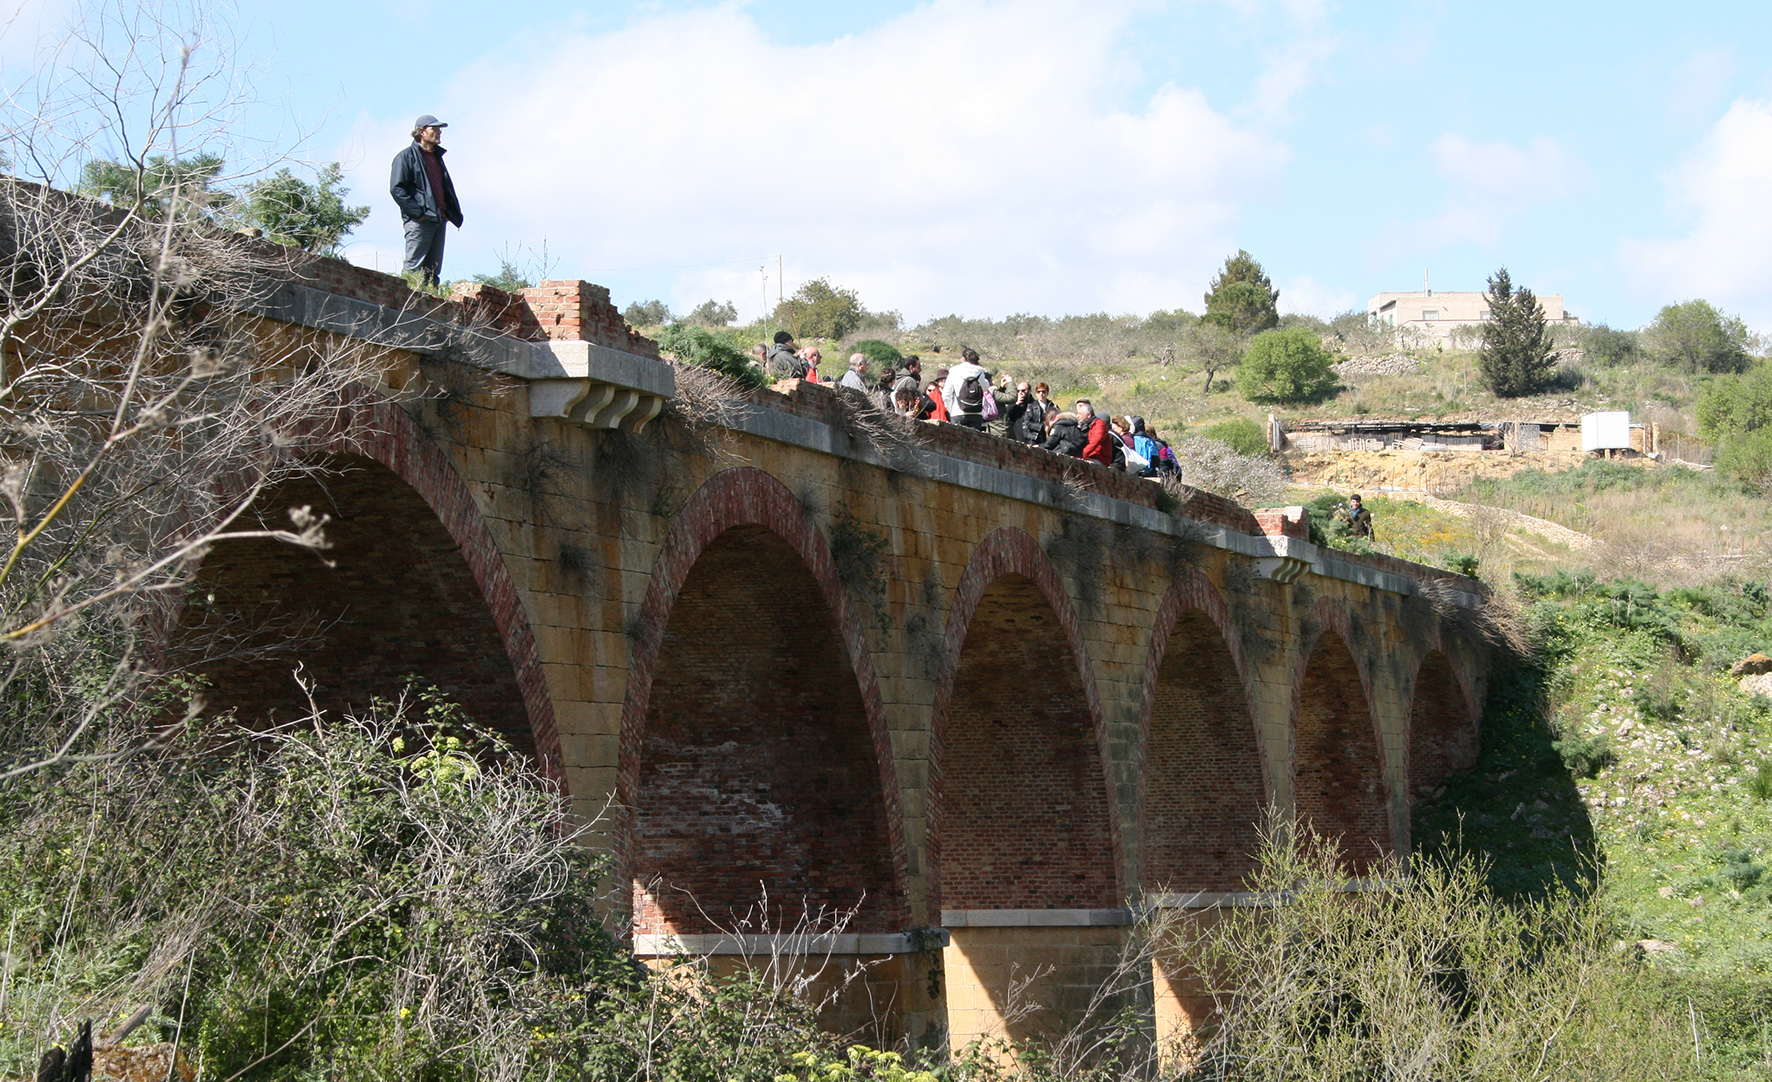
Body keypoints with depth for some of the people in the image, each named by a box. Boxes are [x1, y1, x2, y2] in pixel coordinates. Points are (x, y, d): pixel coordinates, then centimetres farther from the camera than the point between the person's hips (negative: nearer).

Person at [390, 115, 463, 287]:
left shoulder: (437, 157, 23)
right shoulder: (407, 156, -1)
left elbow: (447, 189, 27)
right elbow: (397, 189, -10)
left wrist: (453, 212, 12)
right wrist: (417, 212, -16)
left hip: (439, 219, 8)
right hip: (419, 221, -8)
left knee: (433, 271, 5)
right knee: (413, 267, -11)